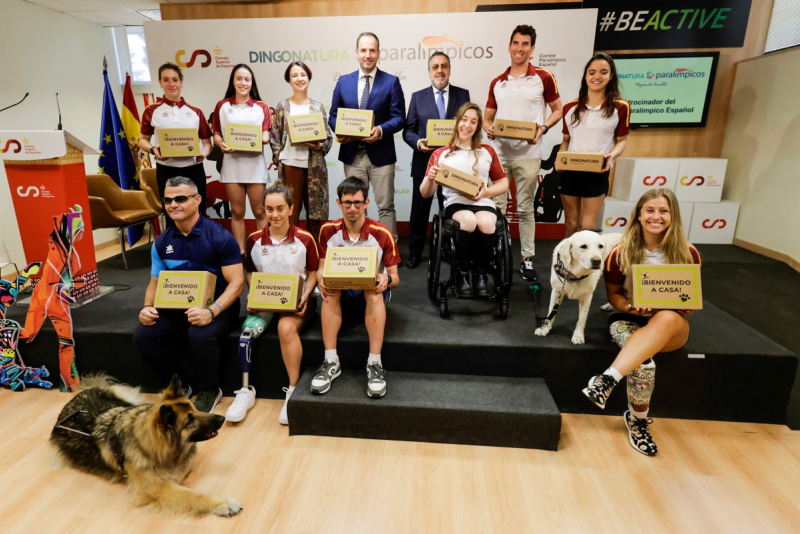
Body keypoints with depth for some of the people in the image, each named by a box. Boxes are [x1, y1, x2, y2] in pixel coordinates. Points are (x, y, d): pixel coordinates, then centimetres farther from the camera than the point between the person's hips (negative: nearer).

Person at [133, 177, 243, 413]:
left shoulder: (219, 237, -12)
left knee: (201, 336, -35)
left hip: (217, 306, -5)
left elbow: (236, 283, -15)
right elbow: (155, 283, 14)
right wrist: (148, 306, -9)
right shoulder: (161, 243, 6)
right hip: (176, 307, 6)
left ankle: (209, 391, -4)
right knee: (143, 336, -17)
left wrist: (211, 311, -30)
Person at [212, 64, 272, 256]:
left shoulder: (261, 107, 5)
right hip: (232, 163, 1)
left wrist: (262, 139, -22)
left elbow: (266, 135, 1)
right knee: (237, 211, 7)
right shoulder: (222, 106, 7)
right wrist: (221, 144, -15)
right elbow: (216, 134, 7)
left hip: (255, 164, -1)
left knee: (259, 211, 3)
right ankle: (240, 252, 15)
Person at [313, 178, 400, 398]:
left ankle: (375, 363, -33)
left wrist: (386, 279, -32)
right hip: (340, 289, 2)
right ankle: (331, 361, -28)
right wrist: (321, 279, -25)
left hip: (372, 289, -1)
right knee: (330, 290, -32)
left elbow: (395, 277, -7)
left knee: (375, 293, -36)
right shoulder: (328, 230, -7)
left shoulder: (382, 234, -13)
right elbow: (322, 268, 0)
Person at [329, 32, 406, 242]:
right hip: (352, 155, 3)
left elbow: (399, 118, -4)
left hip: (381, 154, -3)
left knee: (385, 206, 3)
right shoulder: (343, 81, 10)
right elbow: (334, 115, 11)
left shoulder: (391, 82, 1)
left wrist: (381, 130, -23)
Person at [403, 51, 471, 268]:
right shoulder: (418, 96, 7)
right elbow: (408, 130, 3)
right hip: (424, 162, 0)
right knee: (420, 210, 6)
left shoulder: (462, 94, 7)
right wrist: (418, 142, -17)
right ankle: (415, 252, 19)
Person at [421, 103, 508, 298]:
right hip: (455, 203, -1)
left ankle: (480, 274, -11)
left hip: (483, 203, 2)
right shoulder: (440, 154, 12)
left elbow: (503, 183, 17)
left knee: (486, 223, -34)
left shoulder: (487, 151, 19)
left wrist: (486, 192, -4)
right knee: (469, 220, -36)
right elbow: (425, 194, 10)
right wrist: (430, 178, -13)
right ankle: (461, 273, -14)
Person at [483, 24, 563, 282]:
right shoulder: (497, 82, 11)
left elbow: (558, 110, 6)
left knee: (525, 208, 4)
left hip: (527, 153, -3)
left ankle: (527, 259, 13)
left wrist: (542, 128, -13)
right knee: (497, 206, 5)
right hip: (499, 152, 3)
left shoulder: (543, 77, 1)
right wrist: (488, 128, -8)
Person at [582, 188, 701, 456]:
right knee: (644, 363, -34)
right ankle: (638, 419, -10)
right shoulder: (621, 252, -6)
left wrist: (687, 306, -15)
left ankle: (608, 378, -44)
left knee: (667, 319, -39)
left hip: (672, 327, 1)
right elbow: (613, 294, 4)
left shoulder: (687, 253, -2)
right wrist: (629, 307, -18)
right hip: (629, 319, 0)